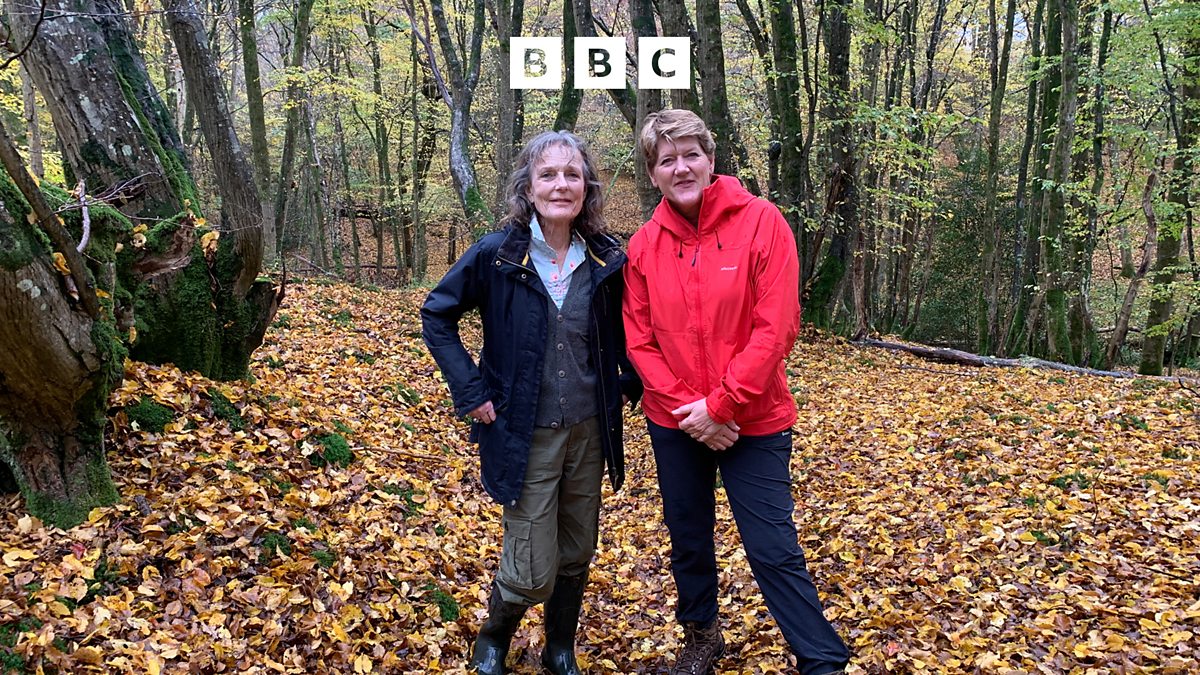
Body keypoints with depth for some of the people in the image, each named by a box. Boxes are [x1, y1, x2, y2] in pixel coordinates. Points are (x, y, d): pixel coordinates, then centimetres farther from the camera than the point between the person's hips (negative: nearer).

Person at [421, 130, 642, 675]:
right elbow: (436, 317, -2)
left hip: (589, 431, 4)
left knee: (576, 558, 16)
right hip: (525, 435, -3)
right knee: (532, 573, 1)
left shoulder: (607, 261, -2)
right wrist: (472, 390, -9)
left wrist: (630, 382, 4)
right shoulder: (496, 255, -11)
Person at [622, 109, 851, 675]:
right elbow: (639, 339, -1)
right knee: (687, 538, 18)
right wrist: (685, 407, -12)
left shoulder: (761, 222, -11)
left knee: (773, 549, -1)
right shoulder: (644, 244, -1)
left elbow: (776, 326, -16)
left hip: (753, 420, -4)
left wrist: (720, 405, -17)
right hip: (674, 423, 4)